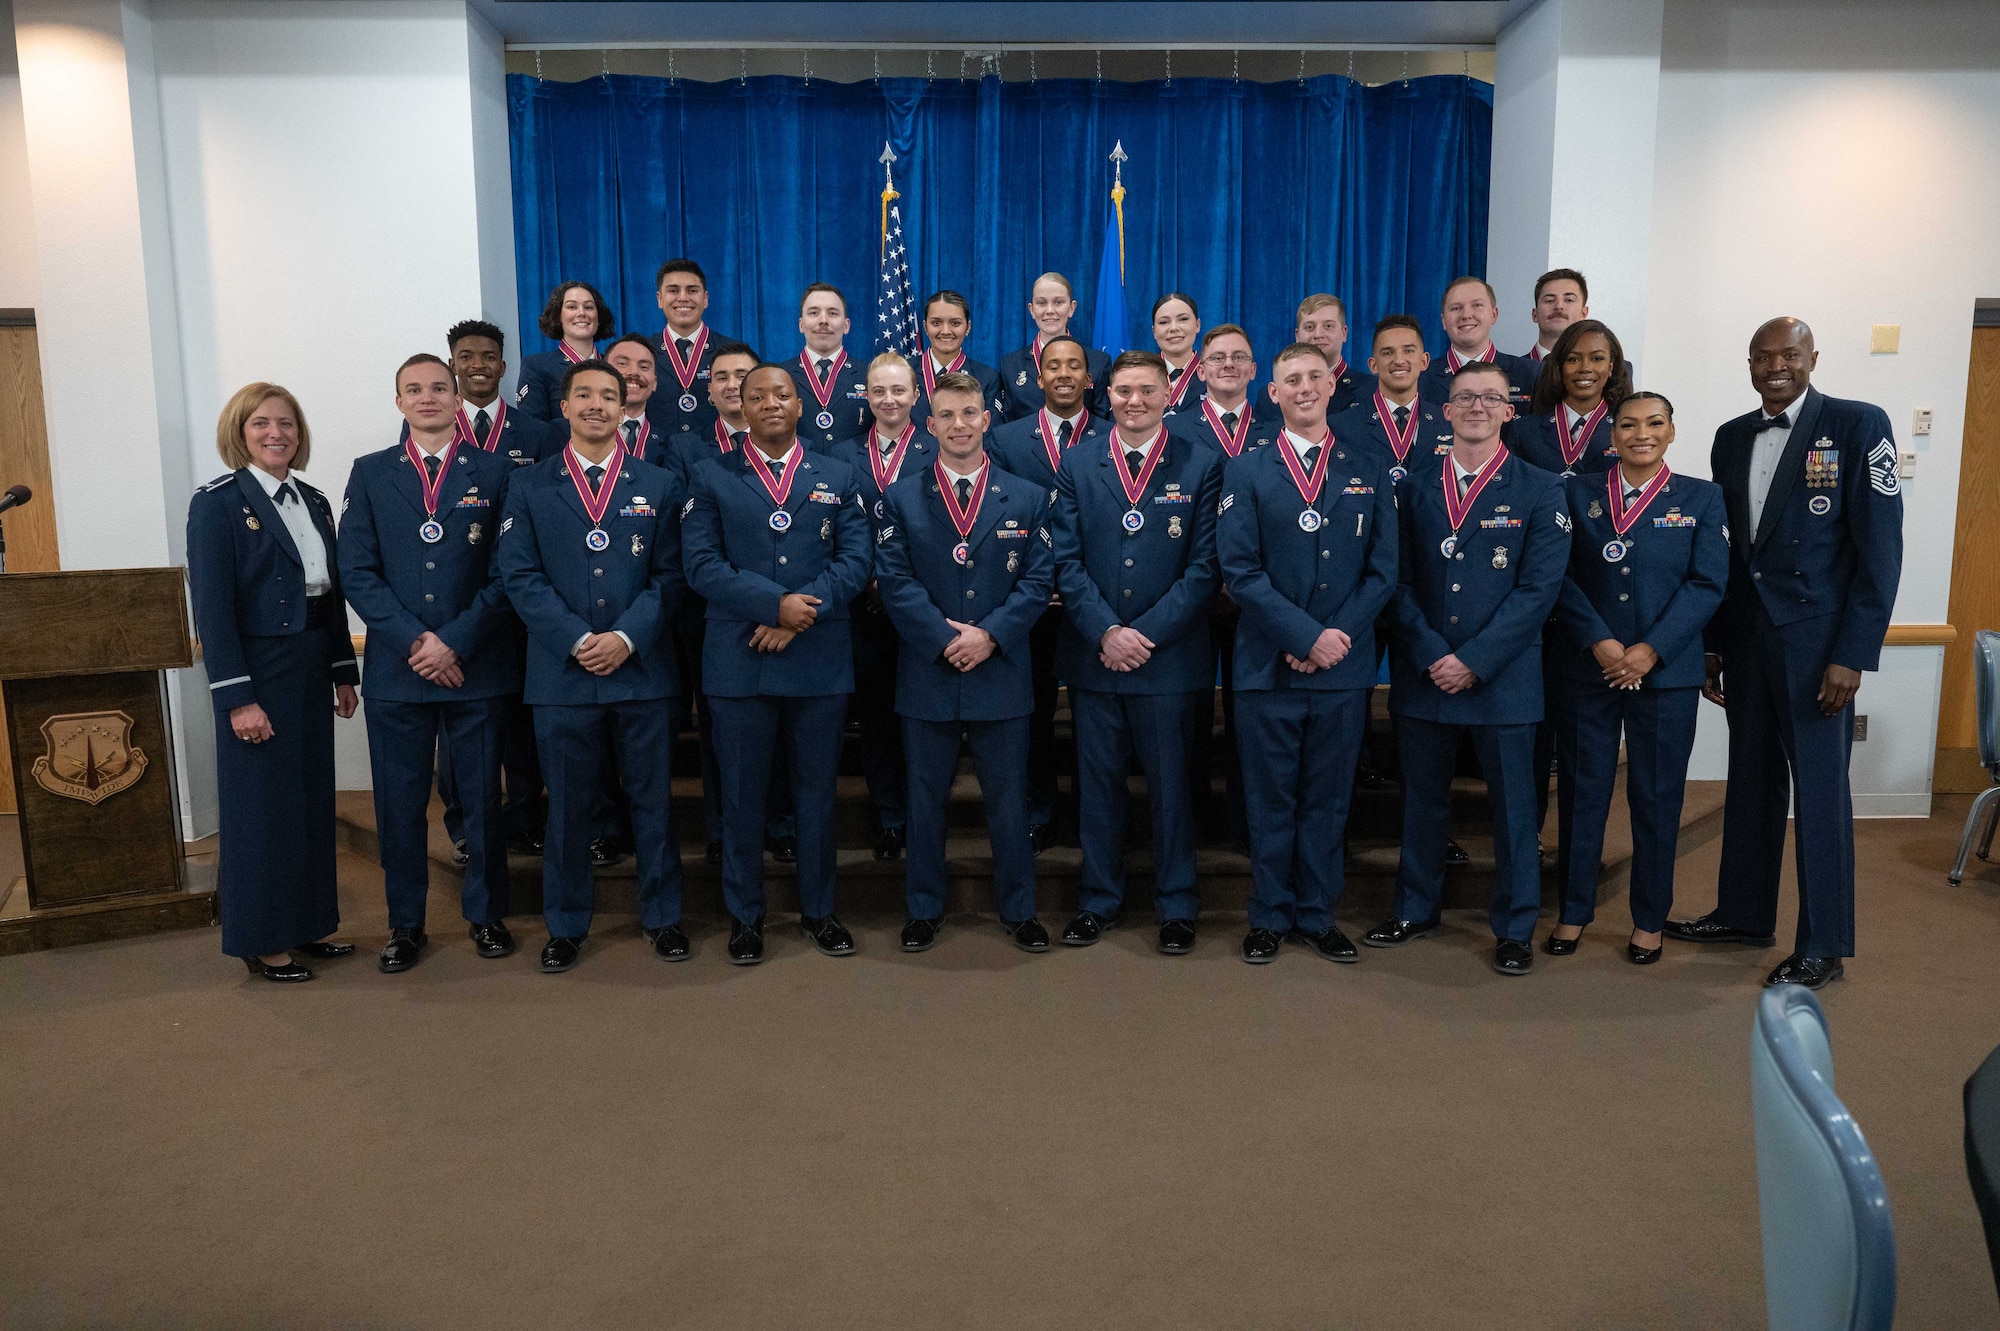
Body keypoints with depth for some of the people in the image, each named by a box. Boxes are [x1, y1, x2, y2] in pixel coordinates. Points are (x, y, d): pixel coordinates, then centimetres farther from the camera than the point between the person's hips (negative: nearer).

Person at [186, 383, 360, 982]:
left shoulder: (314, 502, 11)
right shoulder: (217, 504, -9)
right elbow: (212, 607, -14)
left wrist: (343, 673, 11)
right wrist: (236, 697, -18)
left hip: (310, 671, 7)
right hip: (256, 673, -7)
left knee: (311, 798, 13)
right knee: (261, 806, 2)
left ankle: (306, 923, 26)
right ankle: (262, 940, 16)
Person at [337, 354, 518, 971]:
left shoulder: (495, 471, 4)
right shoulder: (370, 473, 9)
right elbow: (357, 571, 1)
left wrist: (455, 641, -11)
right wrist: (414, 640, -10)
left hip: (477, 665, -1)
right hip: (396, 667, 1)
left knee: (482, 798, 7)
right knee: (399, 802, 7)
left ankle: (486, 913, 23)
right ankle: (405, 924, 21)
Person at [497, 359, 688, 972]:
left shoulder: (659, 484, 8)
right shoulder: (529, 486, 7)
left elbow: (669, 574, 1)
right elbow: (520, 575, -1)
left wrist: (628, 638, -13)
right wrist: (576, 641, -13)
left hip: (643, 667, 0)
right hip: (562, 670, 0)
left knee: (651, 797, 8)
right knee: (567, 803, 8)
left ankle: (661, 915, 22)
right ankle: (566, 924, 22)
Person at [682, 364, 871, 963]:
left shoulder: (839, 477, 10)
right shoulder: (711, 477, 6)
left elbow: (854, 559, 0)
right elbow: (701, 563, -6)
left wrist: (803, 611, -15)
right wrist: (776, 605, -17)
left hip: (821, 662, 1)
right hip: (739, 661, -1)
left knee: (817, 791, 10)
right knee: (742, 795, 7)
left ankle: (818, 909, 25)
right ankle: (745, 915, 22)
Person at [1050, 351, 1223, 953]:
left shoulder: (1201, 464, 1)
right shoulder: (1076, 464, 7)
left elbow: (1203, 566, -5)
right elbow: (1066, 560, 1)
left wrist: (1145, 634, -12)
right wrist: (1106, 632, -12)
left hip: (1170, 656, -2)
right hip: (1093, 654, 2)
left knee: (1169, 784, 7)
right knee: (1097, 782, 10)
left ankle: (1176, 906, 21)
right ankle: (1100, 899, 24)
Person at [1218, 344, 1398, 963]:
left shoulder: (1370, 471, 9)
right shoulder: (1246, 471, 4)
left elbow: (1383, 569, 3)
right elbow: (1240, 569, -7)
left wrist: (1339, 637, -10)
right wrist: (1307, 635, -15)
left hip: (1344, 666, 2)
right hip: (1268, 667, -1)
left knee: (1328, 799, 10)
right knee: (1270, 799, 6)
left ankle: (1317, 915, 23)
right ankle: (1270, 917, 20)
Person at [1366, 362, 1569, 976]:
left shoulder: (1539, 490, 0)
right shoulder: (1417, 487, 7)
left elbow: (1539, 588, -8)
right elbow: (1400, 580, 3)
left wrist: (1474, 661, -14)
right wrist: (1431, 655, -10)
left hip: (1503, 678, -2)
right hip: (1423, 673, 2)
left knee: (1512, 805, 6)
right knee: (1422, 799, 12)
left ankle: (1515, 927, 20)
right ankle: (1415, 909, 29)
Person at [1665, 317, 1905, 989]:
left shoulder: (1859, 424, -6)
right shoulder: (1732, 437, 10)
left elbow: (1880, 547, -10)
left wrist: (1853, 655, -15)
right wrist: (1713, 644, 11)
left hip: (1819, 641, -5)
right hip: (1746, 638, 5)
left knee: (1820, 790, 1)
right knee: (1751, 781, 14)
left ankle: (1823, 945, 12)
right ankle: (1744, 914, 28)